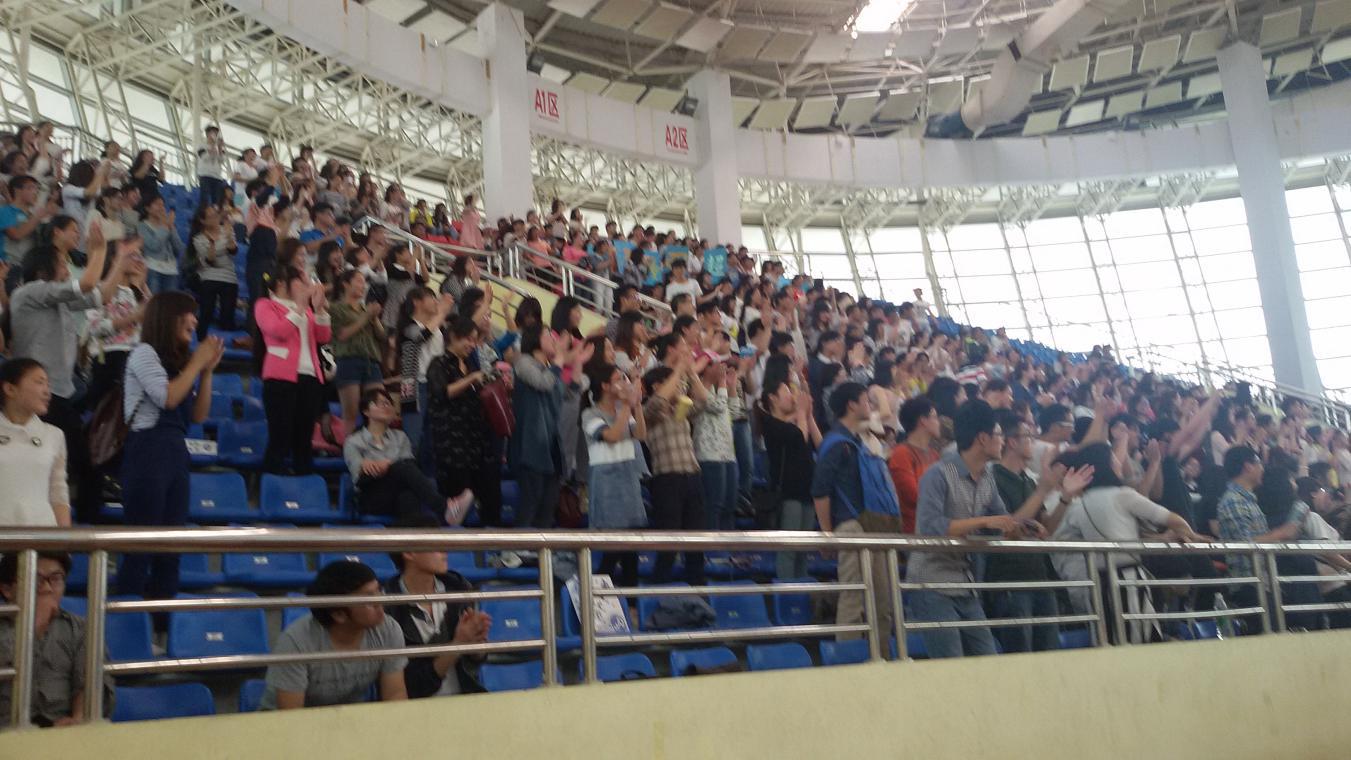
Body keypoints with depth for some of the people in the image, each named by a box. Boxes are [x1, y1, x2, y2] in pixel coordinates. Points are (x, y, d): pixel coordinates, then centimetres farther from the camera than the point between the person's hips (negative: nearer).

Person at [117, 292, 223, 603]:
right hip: (148, 451, -7)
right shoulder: (144, 352, -3)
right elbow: (168, 398, -16)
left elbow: (198, 415, 14)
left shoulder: (179, 360, 15)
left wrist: (206, 371, 7)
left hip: (177, 452, 7)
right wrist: (196, 363, -6)